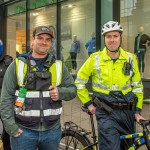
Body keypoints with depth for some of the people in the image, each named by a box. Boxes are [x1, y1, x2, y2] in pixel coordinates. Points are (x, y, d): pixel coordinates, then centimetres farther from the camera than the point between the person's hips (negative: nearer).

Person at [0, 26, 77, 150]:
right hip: (23, 131, -2)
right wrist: (11, 126, -11)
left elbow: (72, 90, 6)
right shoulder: (17, 65, -2)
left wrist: (60, 93, -15)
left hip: (52, 130, 2)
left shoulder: (59, 65, 4)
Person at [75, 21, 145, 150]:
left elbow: (137, 86, 7)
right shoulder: (95, 58, -6)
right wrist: (88, 103, 0)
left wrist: (137, 110, 3)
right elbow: (79, 82, 3)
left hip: (127, 112, 4)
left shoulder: (130, 58, 0)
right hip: (106, 113, -3)